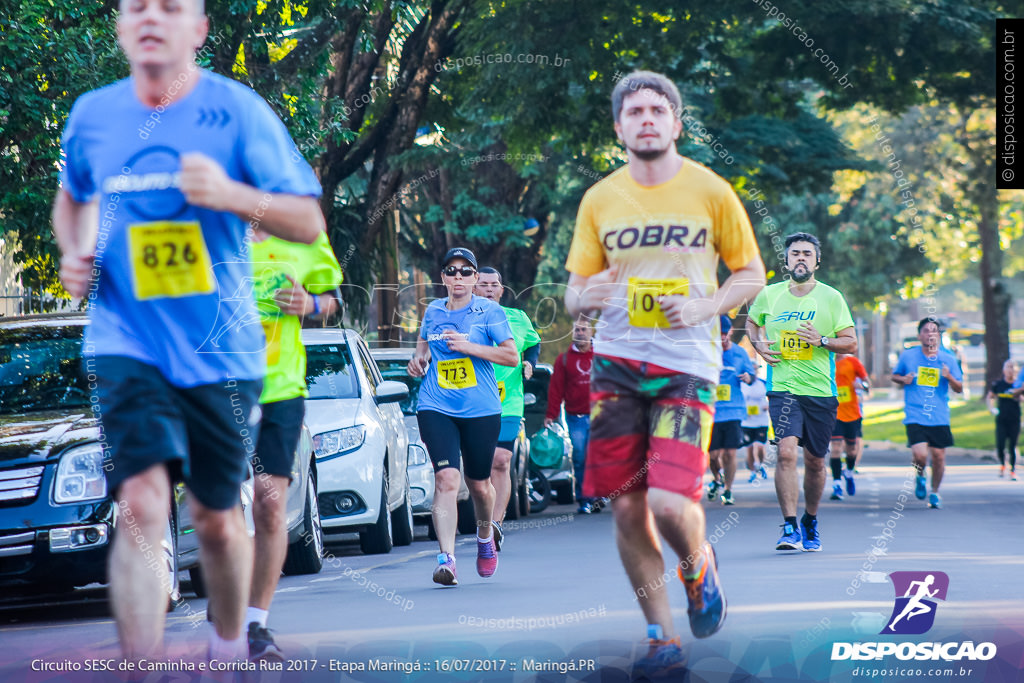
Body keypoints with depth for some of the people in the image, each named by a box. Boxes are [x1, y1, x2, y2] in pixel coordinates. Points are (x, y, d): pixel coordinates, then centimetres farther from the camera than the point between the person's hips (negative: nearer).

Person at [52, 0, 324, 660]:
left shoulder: (237, 109, -6)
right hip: (127, 340, 0)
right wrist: (74, 253, 5)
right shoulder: (92, 115, 3)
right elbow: (73, 195, 26)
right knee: (142, 506, -18)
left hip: (220, 350, 0)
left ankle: (229, 645, 38)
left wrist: (232, 195, -23)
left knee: (217, 517, 12)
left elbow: (309, 223, -7)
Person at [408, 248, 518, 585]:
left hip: (481, 410, -1)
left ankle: (485, 535, 44)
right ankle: (446, 558, -22)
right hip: (436, 408, 1)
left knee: (479, 484, 12)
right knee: (446, 479, -17)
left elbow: (512, 356, -8)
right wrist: (419, 358, 6)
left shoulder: (489, 311, -2)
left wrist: (468, 346, -17)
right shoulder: (433, 311, 8)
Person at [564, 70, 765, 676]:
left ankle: (700, 567, 19)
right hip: (616, 362, 3)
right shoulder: (599, 200, 7)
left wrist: (705, 308, -10)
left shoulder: (711, 192, 1)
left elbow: (752, 274, 8)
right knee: (627, 509, 1)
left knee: (670, 503, -16)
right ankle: (663, 636, 16)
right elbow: (574, 292, 11)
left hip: (687, 364, -3)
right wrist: (586, 298, -13)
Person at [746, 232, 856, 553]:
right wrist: (758, 344, 4)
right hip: (783, 388, -1)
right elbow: (752, 322, 24)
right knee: (786, 451, -20)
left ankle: (810, 521, 32)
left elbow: (851, 343, 1)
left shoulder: (831, 298, 0)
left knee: (815, 462, 9)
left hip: (821, 391, 1)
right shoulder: (769, 295, 4)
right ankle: (789, 527, -19)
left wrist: (822, 340, -17)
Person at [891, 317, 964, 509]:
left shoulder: (948, 359, 4)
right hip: (915, 417, -2)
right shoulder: (908, 356, 2)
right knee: (920, 455, -17)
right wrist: (903, 379, -5)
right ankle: (920, 477, 18)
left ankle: (935, 492, 27)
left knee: (938, 456, 3)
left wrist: (949, 377, -13)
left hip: (939, 418, 2)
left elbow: (959, 388, 7)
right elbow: (894, 376, 18)